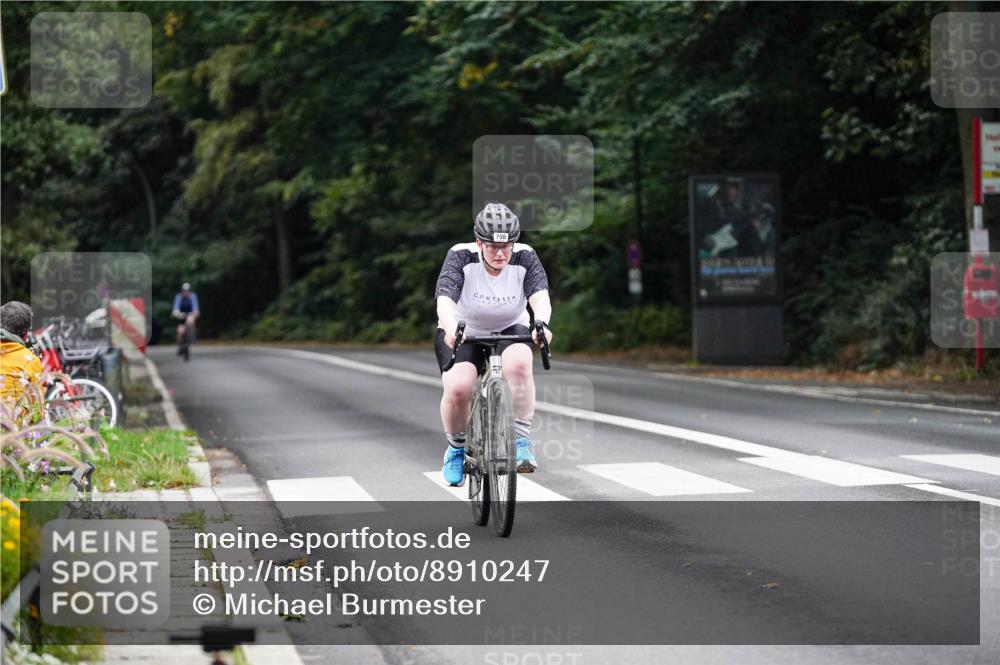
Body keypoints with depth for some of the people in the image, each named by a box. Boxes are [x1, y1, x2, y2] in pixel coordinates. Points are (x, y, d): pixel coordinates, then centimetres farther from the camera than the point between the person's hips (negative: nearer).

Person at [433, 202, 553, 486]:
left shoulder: (524, 257, -18)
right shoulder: (461, 256, -22)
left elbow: (540, 295, -33)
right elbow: (445, 298, -36)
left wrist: (541, 324, -55)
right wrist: (451, 329, -57)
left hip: (510, 329, 1)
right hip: (463, 332, -1)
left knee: (518, 365, -34)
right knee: (457, 388, -26)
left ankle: (522, 440, -22)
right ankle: (456, 448, 4)